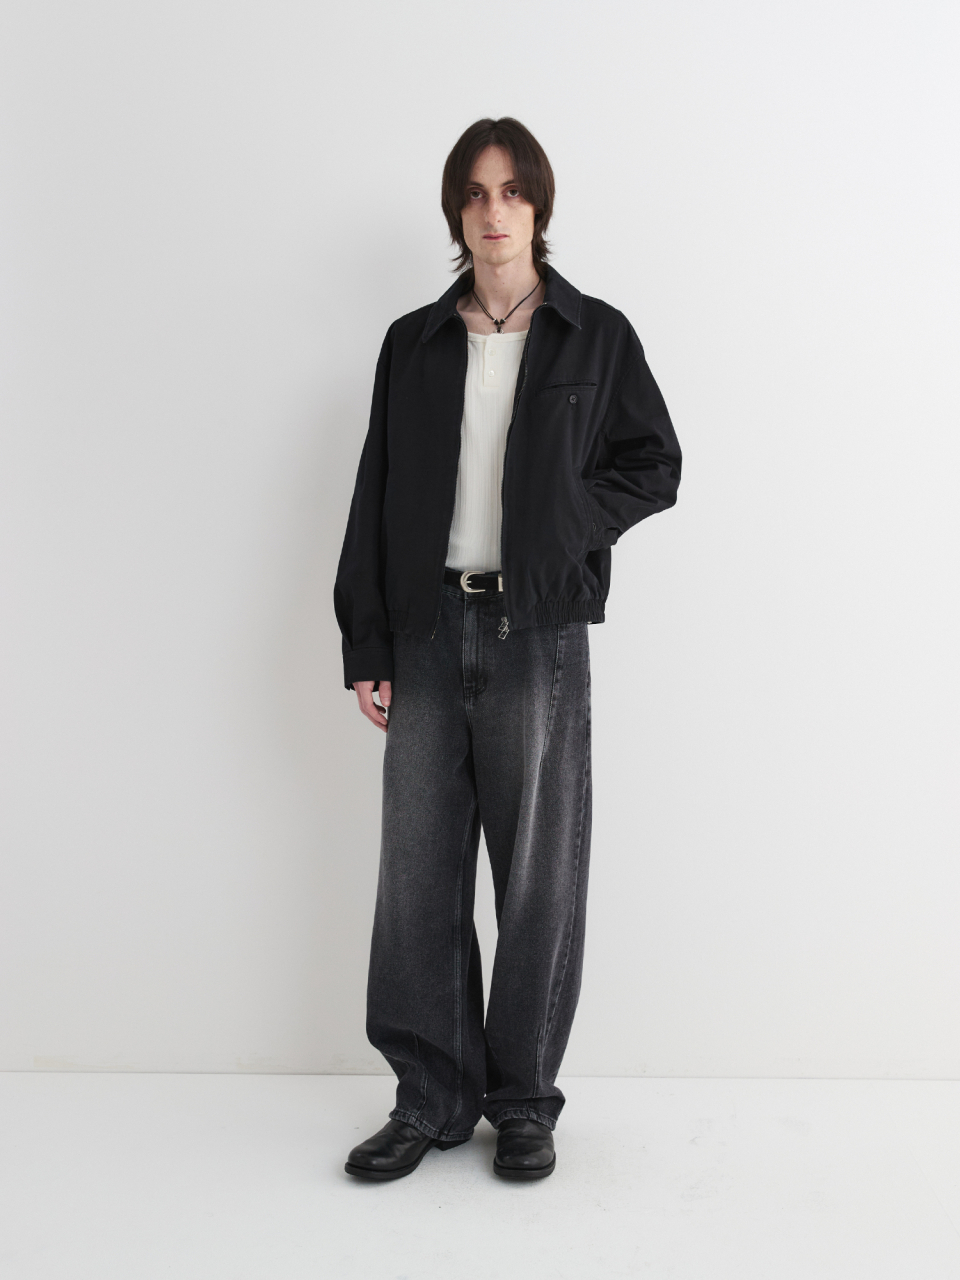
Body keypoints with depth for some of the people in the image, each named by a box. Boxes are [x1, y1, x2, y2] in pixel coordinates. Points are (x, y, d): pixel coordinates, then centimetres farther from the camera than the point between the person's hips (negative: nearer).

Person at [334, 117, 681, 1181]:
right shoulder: (414, 343, 11)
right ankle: (433, 1096, 18)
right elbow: (375, 497, 10)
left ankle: (524, 1103, 18)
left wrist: (562, 522, -9)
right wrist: (364, 645, 4)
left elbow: (655, 466, 8)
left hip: (540, 628, -2)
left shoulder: (595, 336, 6)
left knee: (538, 874, 3)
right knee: (417, 869, 3)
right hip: (429, 627, 2)